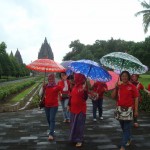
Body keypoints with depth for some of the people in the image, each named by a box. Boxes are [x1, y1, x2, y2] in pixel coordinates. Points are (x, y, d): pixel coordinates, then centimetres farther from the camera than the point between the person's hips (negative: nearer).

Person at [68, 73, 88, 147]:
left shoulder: (83, 87, -14)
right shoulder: (74, 86, 6)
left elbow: (85, 98, -21)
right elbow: (71, 96, 14)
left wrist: (85, 90, -34)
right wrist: (69, 105, 15)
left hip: (81, 109, -7)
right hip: (73, 108, 7)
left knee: (79, 125, 0)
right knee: (73, 124, 16)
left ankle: (79, 140, 10)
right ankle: (73, 138, 31)